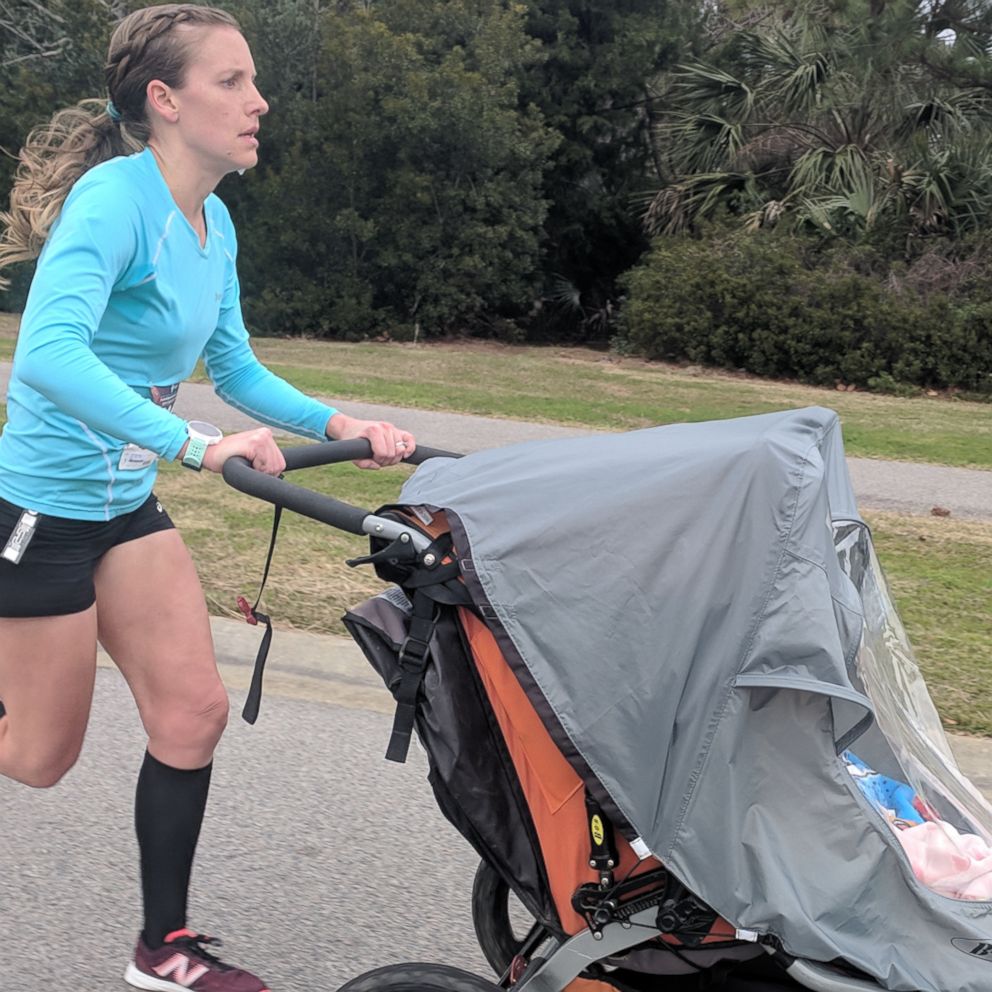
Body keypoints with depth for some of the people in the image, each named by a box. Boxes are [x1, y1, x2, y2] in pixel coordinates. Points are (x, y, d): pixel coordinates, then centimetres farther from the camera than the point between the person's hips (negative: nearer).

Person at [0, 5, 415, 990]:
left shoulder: (213, 224, 3)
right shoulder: (114, 196, -22)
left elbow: (235, 368, 11)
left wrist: (336, 423, -3)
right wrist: (194, 443, -43)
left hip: (126, 503, 8)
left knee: (193, 714, 2)